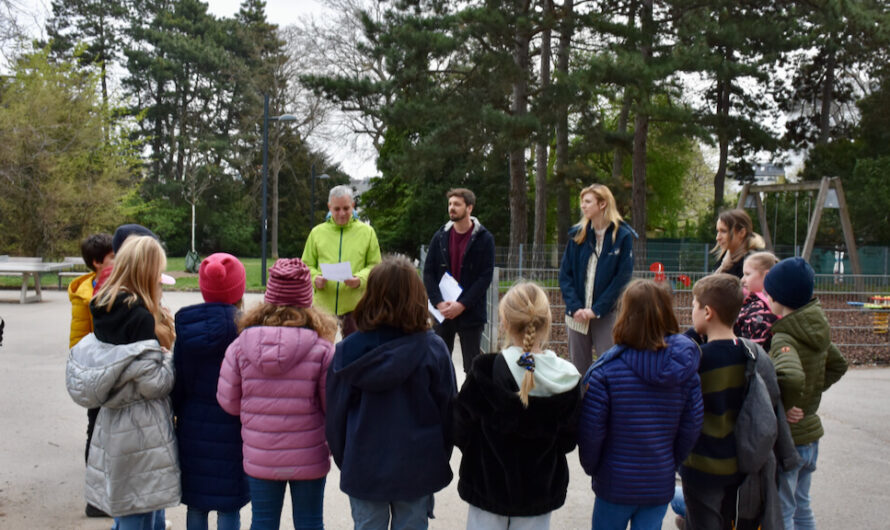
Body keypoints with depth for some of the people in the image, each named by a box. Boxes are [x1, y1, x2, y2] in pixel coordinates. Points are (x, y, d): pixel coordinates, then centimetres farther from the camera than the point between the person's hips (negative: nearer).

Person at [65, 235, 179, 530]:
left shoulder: (105, 308, 5)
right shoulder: (140, 317, -21)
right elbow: (154, 382, -21)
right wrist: (168, 359, -3)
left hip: (112, 421, 9)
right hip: (141, 428, -9)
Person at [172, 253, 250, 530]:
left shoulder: (186, 326, -3)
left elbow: (177, 382, 4)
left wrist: (179, 414, 16)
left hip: (192, 430, 4)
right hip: (229, 431, -4)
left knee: (195, 504, 15)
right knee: (228, 507, 6)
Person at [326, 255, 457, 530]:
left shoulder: (349, 350, -11)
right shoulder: (433, 349, -13)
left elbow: (336, 412, -3)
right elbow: (448, 410, -5)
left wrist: (343, 459, 13)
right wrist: (439, 459, 11)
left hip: (364, 467, 1)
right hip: (417, 468, 0)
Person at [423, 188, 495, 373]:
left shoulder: (484, 239, -3)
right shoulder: (440, 236, 6)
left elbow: (486, 276, -8)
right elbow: (428, 272, 3)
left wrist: (462, 305, -15)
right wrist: (439, 303, -10)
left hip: (471, 313, -3)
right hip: (443, 312, 3)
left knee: (472, 366, 3)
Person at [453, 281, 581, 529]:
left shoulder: (484, 372, -19)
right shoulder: (567, 381, -14)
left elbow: (461, 431, -9)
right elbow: (568, 441, -4)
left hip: (488, 485, -1)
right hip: (539, 490, 1)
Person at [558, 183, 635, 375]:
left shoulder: (623, 236, -3)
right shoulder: (577, 235, 7)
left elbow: (622, 278, -7)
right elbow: (565, 274, 4)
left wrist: (596, 310, -12)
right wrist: (574, 307, -9)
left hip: (607, 315, -3)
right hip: (577, 314, 4)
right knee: (578, 370, 8)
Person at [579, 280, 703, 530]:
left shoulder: (606, 369, -19)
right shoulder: (684, 366, -8)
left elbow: (590, 429, -17)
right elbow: (692, 426, -3)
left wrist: (591, 467, 2)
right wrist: (672, 462, 14)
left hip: (616, 485, -3)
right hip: (661, 486, 3)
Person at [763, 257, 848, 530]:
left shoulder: (784, 338, -24)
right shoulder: (816, 331, 2)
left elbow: (791, 377, -43)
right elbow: (838, 365, 19)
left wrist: (784, 407, -26)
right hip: (810, 432, 8)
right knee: (802, 508, 24)